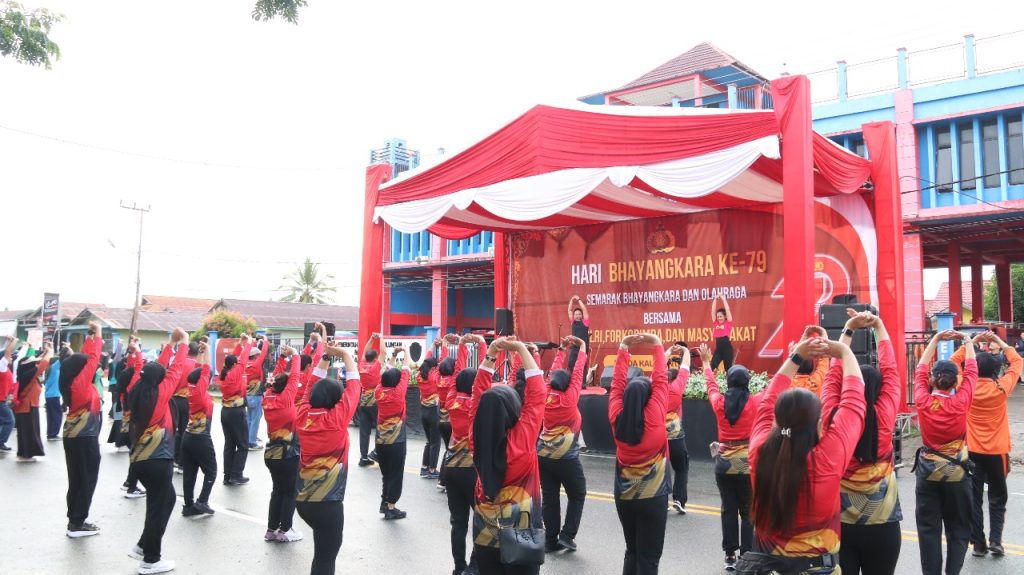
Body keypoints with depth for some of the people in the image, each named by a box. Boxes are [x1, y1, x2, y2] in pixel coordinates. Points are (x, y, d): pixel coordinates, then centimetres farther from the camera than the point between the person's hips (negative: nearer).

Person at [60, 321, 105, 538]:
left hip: (74, 436, 9)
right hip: (85, 438, -9)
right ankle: (77, 524, 5)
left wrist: (91, 337, 12)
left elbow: (85, 358, 12)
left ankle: (74, 520, 21)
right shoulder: (81, 382, -18)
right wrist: (98, 336, -5)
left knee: (76, 479, 14)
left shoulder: (72, 381, 4)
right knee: (86, 480, 0)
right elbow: (93, 358, -16)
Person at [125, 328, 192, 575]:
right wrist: (183, 343, 4)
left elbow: (155, 369, 13)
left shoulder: (136, 392, 3)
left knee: (165, 498, 22)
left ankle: (143, 546, 25)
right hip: (158, 460, -8)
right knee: (159, 505, 3)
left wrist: (171, 344, 17)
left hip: (139, 459, 8)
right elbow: (176, 370, -8)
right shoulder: (160, 393, -15)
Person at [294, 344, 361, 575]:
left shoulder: (303, 415, -2)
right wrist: (344, 354, 0)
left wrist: (325, 357, 7)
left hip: (302, 500, 7)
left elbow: (313, 386, 10)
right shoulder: (338, 418, -15)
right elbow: (353, 385, -8)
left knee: (323, 549, 28)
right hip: (328, 502, -7)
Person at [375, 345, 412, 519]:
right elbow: (407, 369, -6)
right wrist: (404, 351, 8)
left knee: (386, 474, 19)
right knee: (396, 475, 4)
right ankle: (390, 507, 7)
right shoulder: (399, 392, -15)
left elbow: (385, 374, 12)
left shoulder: (379, 391, -4)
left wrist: (394, 355, 19)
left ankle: (385, 502, 25)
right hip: (396, 442, -5)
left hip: (381, 441, 5)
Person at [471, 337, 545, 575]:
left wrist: (490, 354, -4)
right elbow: (537, 392, -17)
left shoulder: (477, 438, -12)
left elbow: (479, 392, -1)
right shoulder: (523, 438, -22)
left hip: (485, 530, 4)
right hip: (519, 530, -4)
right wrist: (522, 349, -12)